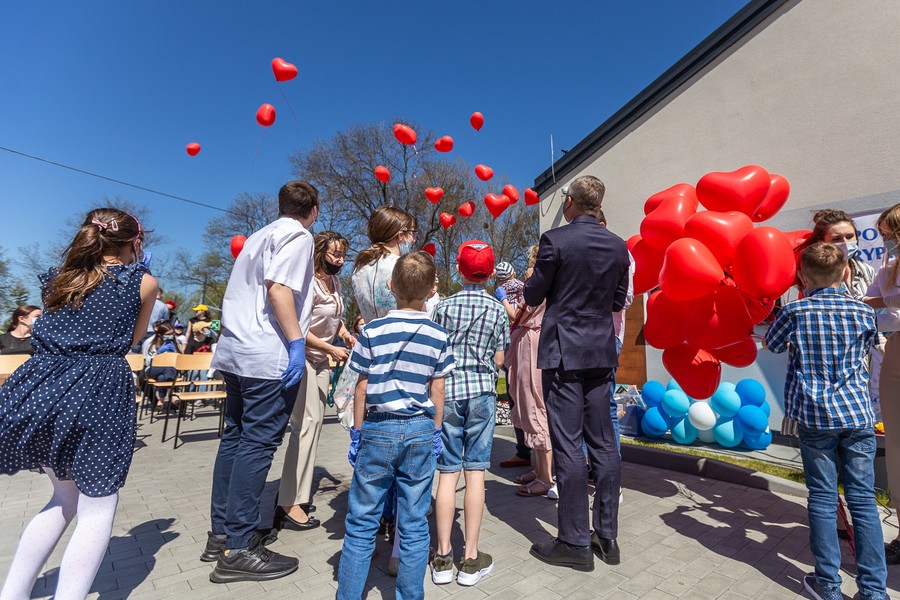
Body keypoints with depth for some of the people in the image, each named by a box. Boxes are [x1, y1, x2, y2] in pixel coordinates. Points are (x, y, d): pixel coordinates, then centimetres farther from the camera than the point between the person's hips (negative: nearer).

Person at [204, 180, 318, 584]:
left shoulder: (261, 234, 22)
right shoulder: (298, 235, -4)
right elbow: (279, 288, -19)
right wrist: (296, 342, -20)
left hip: (234, 351, 9)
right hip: (269, 356, -9)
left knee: (236, 437, 14)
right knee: (259, 443, -4)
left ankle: (221, 534, 25)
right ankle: (237, 550, 3)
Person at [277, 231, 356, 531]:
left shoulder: (335, 282, 8)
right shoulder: (309, 283, -18)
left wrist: (345, 333, 2)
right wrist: (331, 349, -19)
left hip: (322, 360, 9)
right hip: (302, 358, -9)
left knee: (315, 422, 11)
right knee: (305, 423, -11)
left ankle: (295, 488, 25)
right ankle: (288, 505, -2)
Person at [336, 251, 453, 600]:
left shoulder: (372, 331, -7)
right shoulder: (439, 336, -2)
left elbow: (362, 390, -3)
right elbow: (437, 391, 2)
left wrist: (357, 434, 7)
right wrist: (435, 433, 12)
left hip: (378, 431, -1)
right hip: (421, 431, 2)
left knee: (361, 524, 13)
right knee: (414, 525, 14)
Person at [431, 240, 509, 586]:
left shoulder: (445, 306, -1)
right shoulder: (498, 310, 0)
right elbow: (499, 360, 3)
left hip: (448, 392, 0)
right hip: (482, 392, 0)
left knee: (448, 473, 6)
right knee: (475, 473, 6)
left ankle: (443, 557, 17)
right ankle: (471, 559, 16)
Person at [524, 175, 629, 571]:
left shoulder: (555, 240, -11)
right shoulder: (618, 246, 6)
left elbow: (533, 297, -5)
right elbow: (618, 301, 14)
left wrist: (531, 283, 16)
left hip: (563, 352, -6)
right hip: (602, 351, 6)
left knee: (568, 446, 1)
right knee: (603, 443, 13)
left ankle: (575, 542, 12)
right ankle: (607, 537, 25)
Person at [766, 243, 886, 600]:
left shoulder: (795, 312, -6)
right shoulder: (864, 312, 3)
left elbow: (771, 345, 9)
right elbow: (866, 348, 21)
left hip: (816, 417, -2)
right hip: (858, 415, 2)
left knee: (822, 499, 7)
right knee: (863, 499, 8)